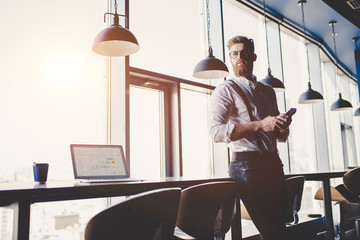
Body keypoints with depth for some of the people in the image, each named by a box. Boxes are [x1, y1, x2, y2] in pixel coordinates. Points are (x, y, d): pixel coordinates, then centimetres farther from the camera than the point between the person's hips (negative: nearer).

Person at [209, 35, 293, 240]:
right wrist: (260, 125, -20)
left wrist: (283, 125, -1)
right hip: (247, 164, -6)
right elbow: (216, 131, -16)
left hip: (273, 162, 6)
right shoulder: (225, 90, -1)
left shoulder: (268, 91, 19)